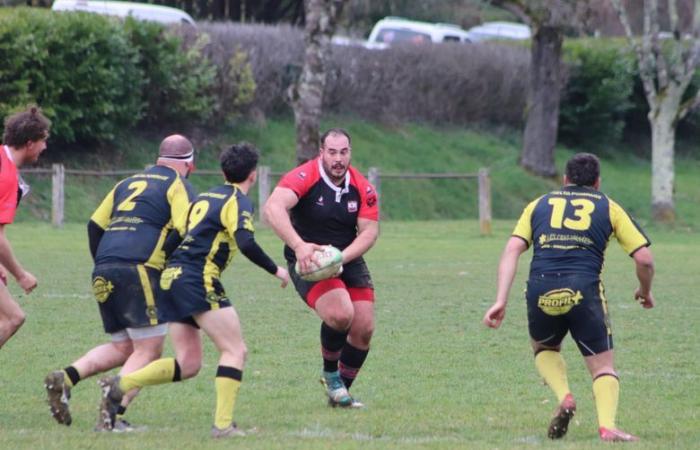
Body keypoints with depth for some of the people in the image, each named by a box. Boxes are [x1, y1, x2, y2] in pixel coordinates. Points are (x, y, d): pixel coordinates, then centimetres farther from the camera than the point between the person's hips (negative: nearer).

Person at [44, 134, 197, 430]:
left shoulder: (129, 183, 25)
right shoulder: (178, 185, 6)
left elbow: (95, 225, 20)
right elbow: (183, 232, -8)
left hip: (103, 272, 7)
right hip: (138, 270, -7)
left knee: (122, 349, 14)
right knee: (149, 350, -2)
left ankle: (65, 378, -6)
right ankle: (114, 413, -16)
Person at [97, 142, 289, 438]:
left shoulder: (205, 197, 21)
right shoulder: (237, 201, -4)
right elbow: (246, 243, -19)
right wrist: (275, 270, -9)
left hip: (173, 277, 8)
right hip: (198, 280, -8)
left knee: (187, 365, 10)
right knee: (235, 350, -3)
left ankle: (119, 386, -1)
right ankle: (223, 424, -13)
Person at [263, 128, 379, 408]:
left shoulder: (362, 188, -3)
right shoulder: (304, 177, -19)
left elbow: (369, 230, -7)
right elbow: (273, 208, -34)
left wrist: (341, 257, -26)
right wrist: (299, 246, -47)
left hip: (349, 261, 5)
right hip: (308, 262, -5)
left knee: (364, 329, -2)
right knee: (340, 314, -28)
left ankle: (340, 391, 20)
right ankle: (330, 374, 0)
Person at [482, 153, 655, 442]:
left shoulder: (539, 205, 23)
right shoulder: (609, 208, 18)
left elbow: (512, 250, 9)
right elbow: (644, 258, 11)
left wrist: (501, 301, 3)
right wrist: (645, 292, 31)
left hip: (541, 291, 2)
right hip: (584, 290, -2)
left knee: (544, 349, 30)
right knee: (603, 366, 10)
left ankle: (564, 398, 4)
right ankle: (607, 426, -14)